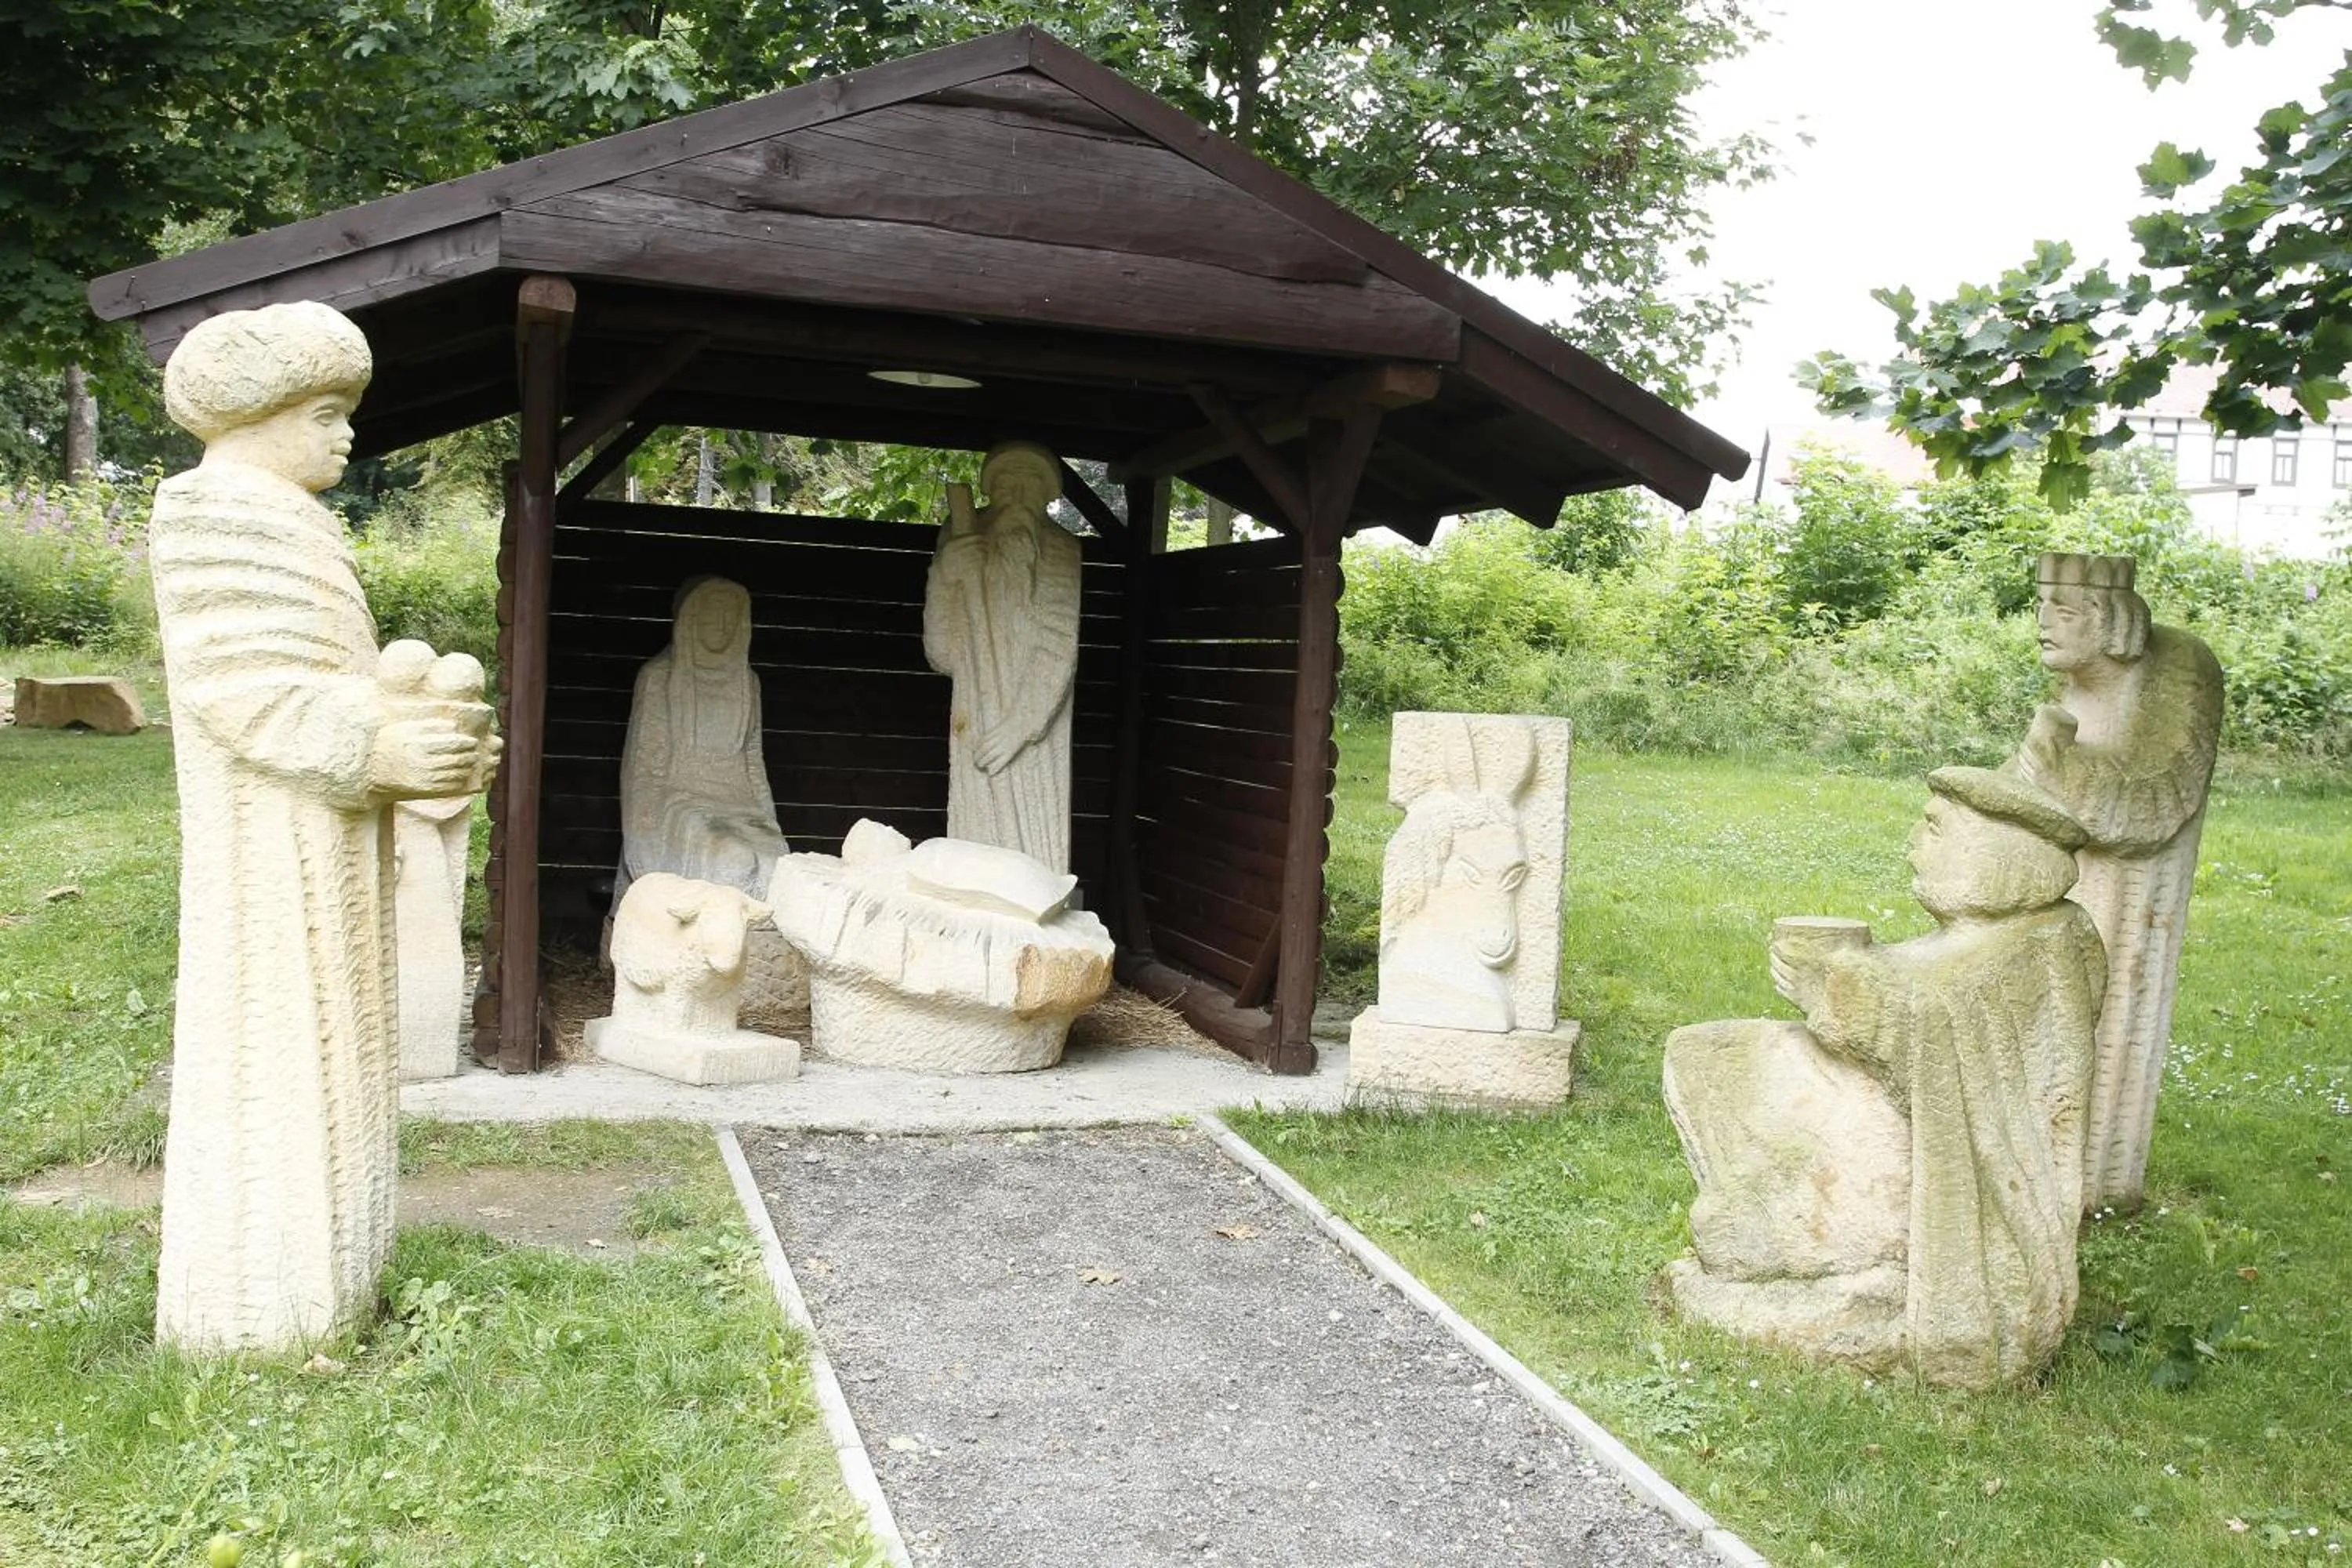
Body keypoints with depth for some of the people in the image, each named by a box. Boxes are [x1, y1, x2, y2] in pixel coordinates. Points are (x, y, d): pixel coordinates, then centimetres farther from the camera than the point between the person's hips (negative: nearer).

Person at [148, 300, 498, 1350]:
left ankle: (307, 1277, 24)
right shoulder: (215, 513, -13)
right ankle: (247, 1312, 6)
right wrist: (376, 753, -26)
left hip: (321, 838, 10)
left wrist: (419, 735, 6)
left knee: (316, 1049, 14)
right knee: (268, 1054, -4)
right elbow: (234, 685, -21)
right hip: (271, 841, -10)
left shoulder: (281, 519, 18)